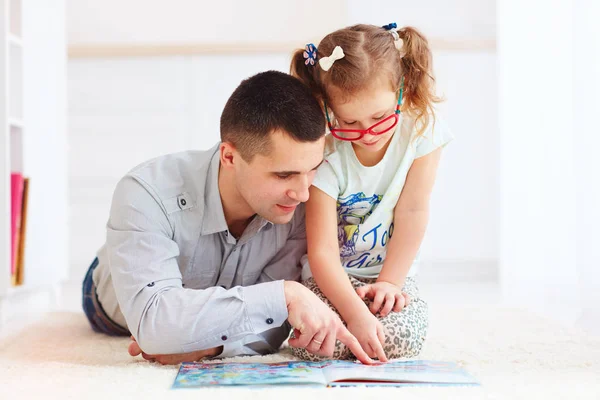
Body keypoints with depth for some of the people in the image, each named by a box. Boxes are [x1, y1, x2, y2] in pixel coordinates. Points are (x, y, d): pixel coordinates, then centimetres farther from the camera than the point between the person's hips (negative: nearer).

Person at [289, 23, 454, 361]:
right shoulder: (328, 155, -20)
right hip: (333, 275, -1)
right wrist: (355, 312, -37)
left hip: (391, 272, 1)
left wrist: (390, 282, -14)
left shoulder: (421, 130, -15)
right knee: (316, 342, -27)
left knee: (401, 338, -26)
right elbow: (322, 250, -24)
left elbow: (412, 211, -11)